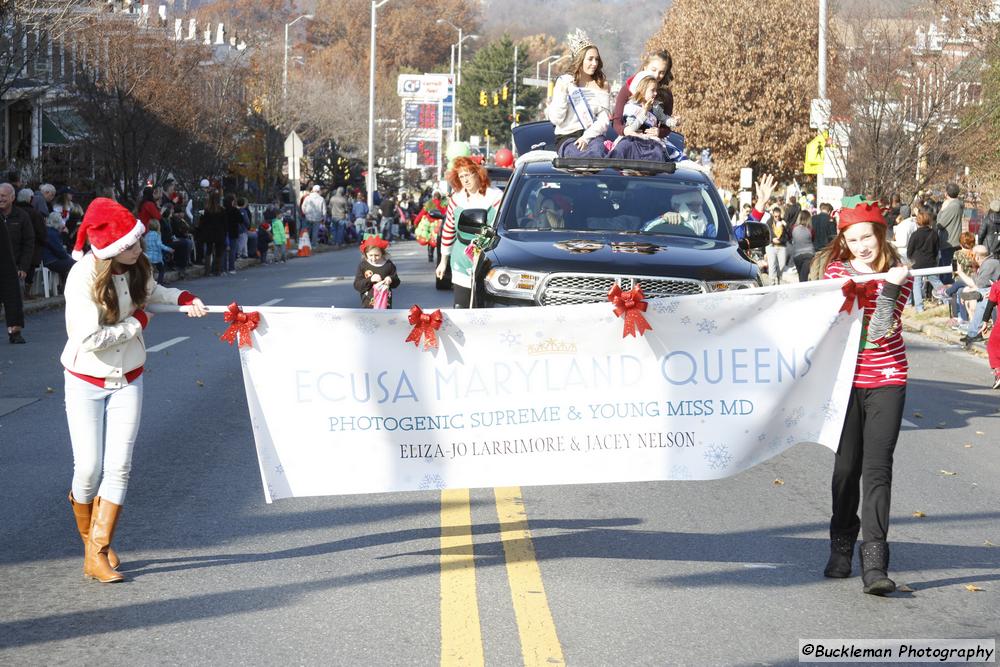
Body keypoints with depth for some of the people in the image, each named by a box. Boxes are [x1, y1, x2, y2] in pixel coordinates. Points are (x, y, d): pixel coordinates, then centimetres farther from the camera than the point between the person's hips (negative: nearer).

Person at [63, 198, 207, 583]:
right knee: (89, 468, -4)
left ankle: (98, 553, 0)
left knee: (119, 467, -5)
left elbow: (151, 293, 20)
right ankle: (89, 540, 21)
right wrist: (137, 323, -16)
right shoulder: (84, 277, -23)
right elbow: (90, 338, -28)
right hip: (87, 382, -4)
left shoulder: (136, 268, -4)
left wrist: (184, 299, 1)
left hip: (127, 381, 5)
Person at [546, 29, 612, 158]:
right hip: (567, 137, -2)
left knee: (598, 147, -36)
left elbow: (604, 120, 4)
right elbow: (556, 119, 0)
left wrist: (587, 137, -12)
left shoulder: (602, 85, 14)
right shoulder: (564, 82, 6)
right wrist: (562, 93, -12)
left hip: (593, 136, 2)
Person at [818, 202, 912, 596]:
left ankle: (875, 563, -15)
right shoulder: (836, 271, 5)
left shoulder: (899, 276, -1)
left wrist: (891, 288, -23)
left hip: (886, 382, -2)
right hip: (845, 381, 2)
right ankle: (841, 549, 24)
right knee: (846, 467, 7)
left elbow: (880, 333, -11)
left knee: (877, 468, -11)